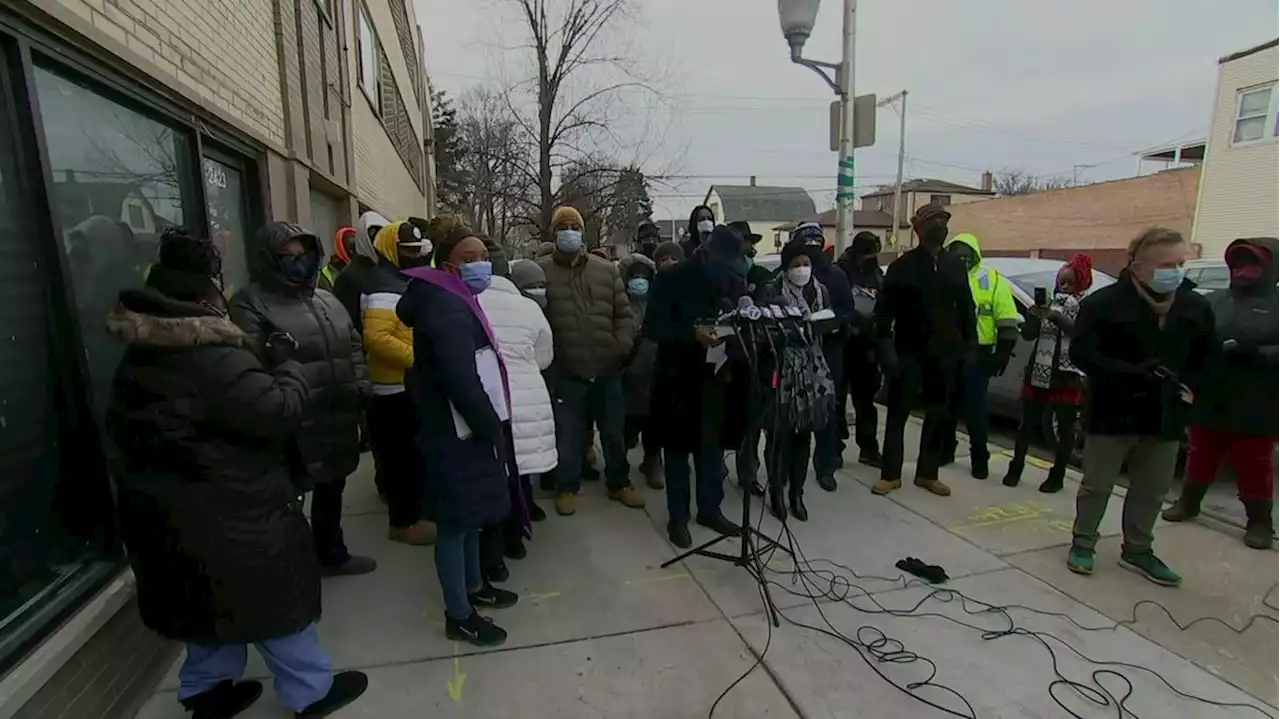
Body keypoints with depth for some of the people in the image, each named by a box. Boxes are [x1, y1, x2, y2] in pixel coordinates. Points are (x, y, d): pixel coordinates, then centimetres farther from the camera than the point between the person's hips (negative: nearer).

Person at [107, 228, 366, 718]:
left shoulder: (141, 357, 7)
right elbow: (280, 411, -27)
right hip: (227, 516, -9)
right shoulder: (212, 358, -26)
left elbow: (124, 430, 19)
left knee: (214, 601, 25)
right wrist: (287, 365, -11)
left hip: (169, 511, 9)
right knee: (274, 599, 7)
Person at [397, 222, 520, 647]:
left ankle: (474, 586, 39)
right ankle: (458, 616, 17)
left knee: (471, 515, 21)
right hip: (458, 435, -10)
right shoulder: (446, 308, -20)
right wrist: (492, 429, -17)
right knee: (456, 521, 2)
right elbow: (461, 381, -28)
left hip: (469, 431, 10)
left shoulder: (457, 303, 14)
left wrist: (491, 425, 11)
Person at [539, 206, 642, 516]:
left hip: (607, 369, 3)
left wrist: (622, 346, -4)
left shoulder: (607, 269, 8)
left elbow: (623, 313, 8)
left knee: (614, 432, 15)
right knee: (567, 435, 9)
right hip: (566, 372, -2)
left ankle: (619, 484, 33)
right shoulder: (542, 271, -1)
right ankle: (567, 488, 29)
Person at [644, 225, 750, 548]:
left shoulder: (735, 281, 4)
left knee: (713, 447, 14)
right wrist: (693, 333, -26)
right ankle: (677, 517, 22)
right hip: (679, 378, -3)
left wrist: (734, 352, -10)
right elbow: (653, 328, -13)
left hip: (717, 377, 4)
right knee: (678, 448, 8)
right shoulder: (671, 279, -8)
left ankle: (710, 508, 32)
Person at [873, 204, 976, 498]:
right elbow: (884, 311, -8)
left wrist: (969, 344, 2)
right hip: (909, 351, -4)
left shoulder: (955, 266, 9)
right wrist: (886, 348, -16)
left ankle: (928, 473, 22)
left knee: (938, 415, 10)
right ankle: (891, 474, 11)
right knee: (898, 413, 2)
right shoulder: (902, 266, -4)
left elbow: (966, 308, 10)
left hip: (944, 352, 4)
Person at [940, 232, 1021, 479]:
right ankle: (945, 450, 26)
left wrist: (1002, 353, -9)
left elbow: (1007, 322, -3)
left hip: (977, 355, -3)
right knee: (946, 405, 12)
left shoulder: (992, 280, -1)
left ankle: (979, 458, 13)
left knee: (975, 409, 1)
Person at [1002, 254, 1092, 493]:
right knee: (1028, 423, 8)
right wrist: (1034, 315, -14)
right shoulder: (1049, 302, 8)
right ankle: (1015, 469, 18)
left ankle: (1057, 477, 18)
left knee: (1065, 428, 7)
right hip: (1038, 373, 3)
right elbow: (1027, 335, 5)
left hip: (1068, 377, -3)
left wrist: (1055, 316, -34)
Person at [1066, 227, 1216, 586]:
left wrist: (1190, 385, 1)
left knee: (1152, 489, 15)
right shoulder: (1104, 303, -13)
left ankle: (1137, 551, 31)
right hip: (1113, 412, -5)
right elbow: (1081, 354, -17)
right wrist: (1131, 372, -28)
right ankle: (1082, 544, 23)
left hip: (1165, 415, 5)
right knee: (1097, 485, 7)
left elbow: (1207, 358, 18)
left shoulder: (1197, 308, 5)